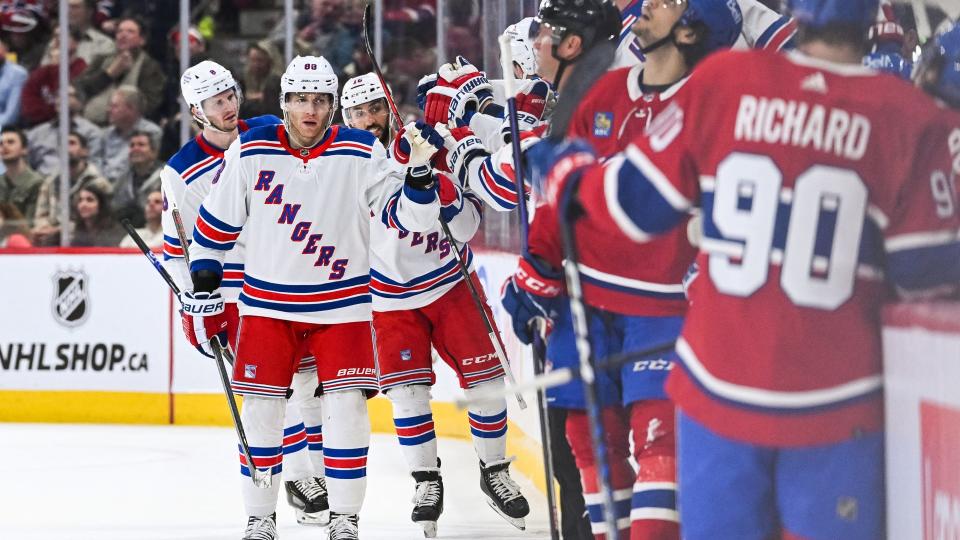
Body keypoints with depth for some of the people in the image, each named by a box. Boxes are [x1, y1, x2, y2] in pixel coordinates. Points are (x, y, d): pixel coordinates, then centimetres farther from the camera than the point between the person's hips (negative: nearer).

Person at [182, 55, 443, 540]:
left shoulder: (362, 154, -8)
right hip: (267, 303, 1)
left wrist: (419, 172, -26)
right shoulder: (250, 151, -5)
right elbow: (215, 224, 5)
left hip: (341, 303, -1)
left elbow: (407, 217, -8)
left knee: (346, 407, -8)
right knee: (261, 409, 0)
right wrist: (203, 291, 3)